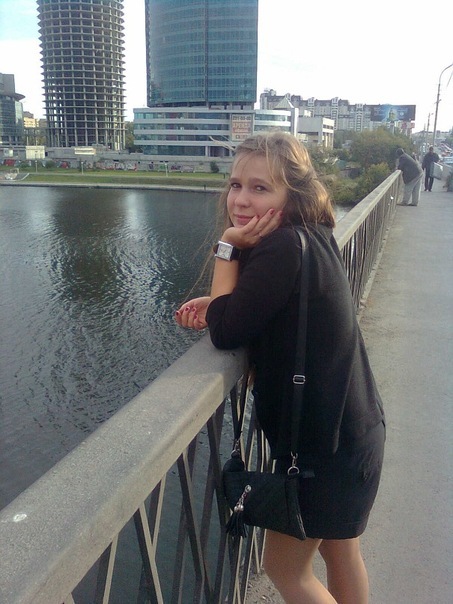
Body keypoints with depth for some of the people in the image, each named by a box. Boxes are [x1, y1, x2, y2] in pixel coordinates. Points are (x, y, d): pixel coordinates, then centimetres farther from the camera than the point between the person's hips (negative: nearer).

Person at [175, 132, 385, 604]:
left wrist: (228, 247, -18)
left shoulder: (283, 248, -27)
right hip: (352, 429, 9)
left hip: (326, 445, -9)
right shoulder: (311, 237, 1)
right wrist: (220, 304, -8)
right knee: (339, 549, 27)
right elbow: (264, 312, 8)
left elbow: (226, 332, -22)